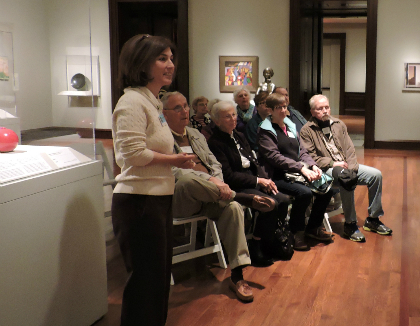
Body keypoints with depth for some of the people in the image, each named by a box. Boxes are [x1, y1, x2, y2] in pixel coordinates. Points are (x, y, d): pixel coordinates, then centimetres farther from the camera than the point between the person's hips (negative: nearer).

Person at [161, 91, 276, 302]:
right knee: (188, 179, -38)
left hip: (208, 197, 5)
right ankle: (248, 199, -24)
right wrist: (209, 180, -23)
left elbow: (214, 164, 18)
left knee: (232, 207, -25)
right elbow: (173, 171, -15)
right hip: (178, 198, -5)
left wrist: (217, 182, -5)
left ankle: (237, 276, -23)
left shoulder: (196, 135, 23)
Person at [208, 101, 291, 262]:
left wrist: (266, 180, -2)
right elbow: (228, 176, -15)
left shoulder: (239, 136, 17)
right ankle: (256, 248, -11)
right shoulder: (215, 143, -9)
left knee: (284, 200, -13)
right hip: (236, 187, -8)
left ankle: (273, 241, 1)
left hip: (255, 181, 8)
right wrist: (257, 181, -14)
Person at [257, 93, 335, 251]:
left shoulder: (290, 127, 18)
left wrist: (313, 166, -5)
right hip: (279, 177, -7)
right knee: (304, 192, -31)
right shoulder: (266, 131, -4)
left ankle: (313, 227, 8)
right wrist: (301, 168, -21)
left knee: (326, 189, -12)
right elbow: (274, 156, -15)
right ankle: (297, 232, -10)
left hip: (299, 173, 7)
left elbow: (302, 151, 16)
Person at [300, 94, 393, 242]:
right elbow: (309, 157, -12)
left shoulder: (339, 124, 14)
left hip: (346, 165, 7)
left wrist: (351, 168, -9)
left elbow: (350, 149, 9)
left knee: (376, 174, -9)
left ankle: (373, 219, 3)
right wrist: (333, 164, -19)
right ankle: (350, 224, -20)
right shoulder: (307, 130, -4)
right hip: (326, 169, -6)